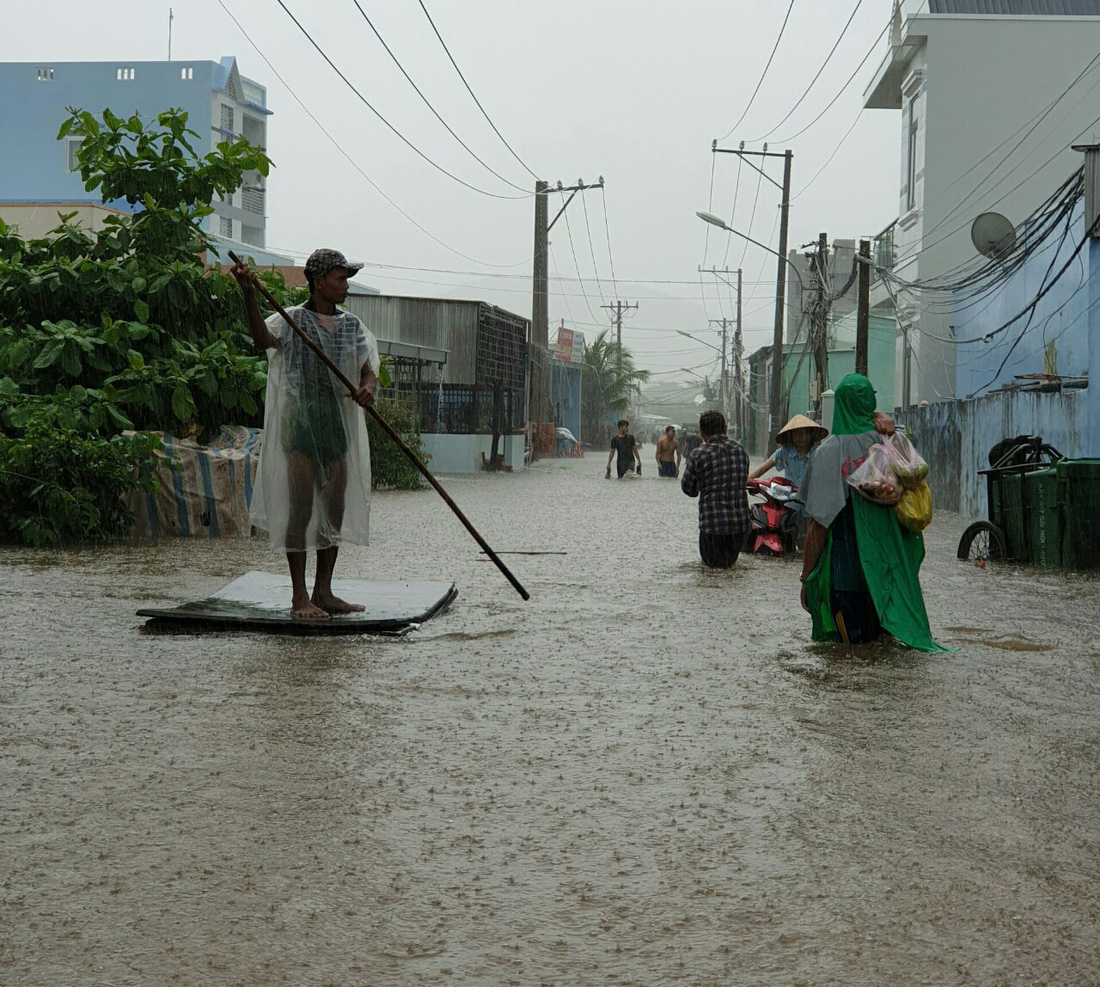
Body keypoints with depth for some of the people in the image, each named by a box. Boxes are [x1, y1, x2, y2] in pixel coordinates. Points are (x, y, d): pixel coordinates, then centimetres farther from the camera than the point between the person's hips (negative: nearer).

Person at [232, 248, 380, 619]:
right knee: (300, 507, -7)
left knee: (335, 508, 7)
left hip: (338, 425, 6)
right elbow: (263, 339, -22)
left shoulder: (352, 326, 13)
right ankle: (299, 596, -2)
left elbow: (368, 369, 5)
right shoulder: (293, 320, -2)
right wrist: (249, 296, -37)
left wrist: (367, 388, -19)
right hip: (300, 422, -6)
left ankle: (323, 591, 15)